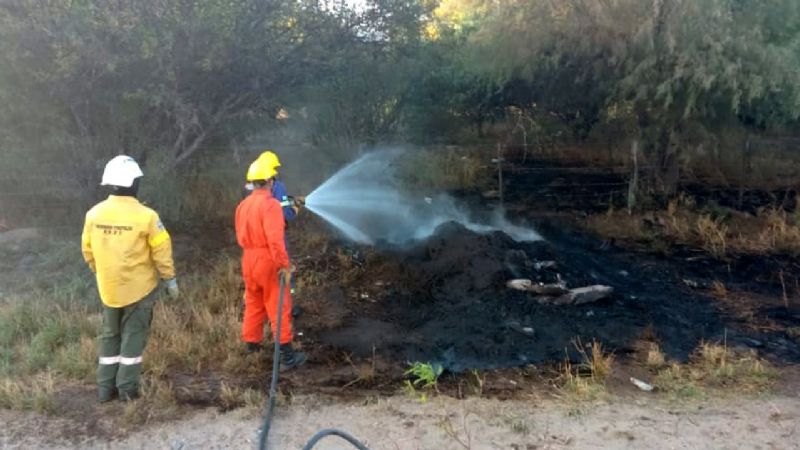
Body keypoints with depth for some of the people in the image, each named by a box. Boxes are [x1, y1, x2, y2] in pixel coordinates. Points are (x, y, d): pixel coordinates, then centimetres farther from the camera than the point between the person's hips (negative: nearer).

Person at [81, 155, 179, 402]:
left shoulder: (94, 213, -4)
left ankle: (106, 388, 22)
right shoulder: (145, 215, -18)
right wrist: (170, 279, -1)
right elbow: (161, 251, -13)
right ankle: (127, 388, 11)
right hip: (140, 287, -4)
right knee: (133, 335, 7)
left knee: (110, 335, 17)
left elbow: (88, 250, 6)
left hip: (109, 287, 4)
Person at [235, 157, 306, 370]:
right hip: (268, 260, -7)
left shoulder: (243, 205, 5)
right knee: (278, 308, -1)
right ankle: (287, 356, 3)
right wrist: (284, 265, -23)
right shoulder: (270, 204, -18)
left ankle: (251, 342, 37)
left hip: (249, 260, 7)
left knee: (253, 302, 23)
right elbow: (275, 238, -26)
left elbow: (241, 236, 12)